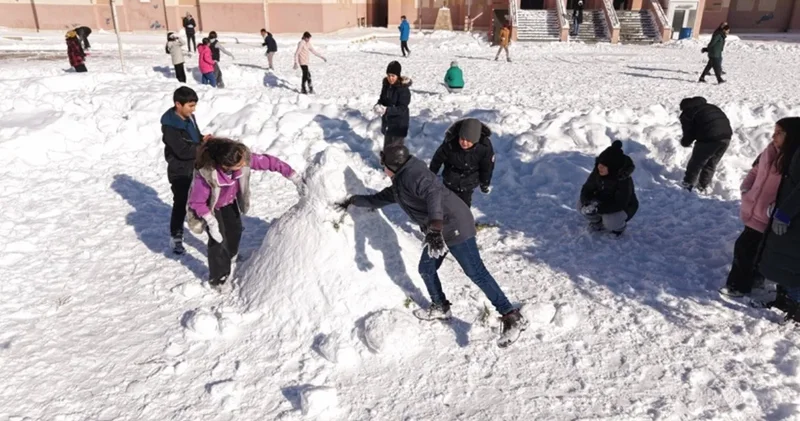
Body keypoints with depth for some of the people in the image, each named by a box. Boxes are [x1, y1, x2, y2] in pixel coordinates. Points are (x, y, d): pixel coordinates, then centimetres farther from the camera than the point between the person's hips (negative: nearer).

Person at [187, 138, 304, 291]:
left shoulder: (243, 158, -36)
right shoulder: (205, 174, -44)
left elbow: (268, 161, -27)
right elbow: (196, 202, -30)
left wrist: (293, 176, -29)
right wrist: (211, 222, -32)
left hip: (229, 201, 6)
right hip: (209, 206, -5)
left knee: (235, 229, 22)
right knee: (219, 240, -7)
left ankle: (230, 256, 56)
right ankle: (218, 279, 17)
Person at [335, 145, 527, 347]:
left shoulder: (412, 175, -16)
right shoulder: (399, 184, 17)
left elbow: (433, 194, -34)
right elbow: (379, 198, 34)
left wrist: (435, 227, -47)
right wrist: (353, 200, 40)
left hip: (455, 226, -10)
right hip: (439, 230, 10)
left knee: (476, 273, -10)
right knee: (426, 269, 17)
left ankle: (513, 318, -7)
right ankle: (440, 308, 38)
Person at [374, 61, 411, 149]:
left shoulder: (403, 89, -19)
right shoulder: (386, 85, 2)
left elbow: (402, 109, -23)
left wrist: (386, 110, -34)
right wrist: (378, 106, -12)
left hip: (399, 125, -7)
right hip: (387, 123, 7)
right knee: (387, 148, 20)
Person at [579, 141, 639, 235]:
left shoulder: (624, 180, -32)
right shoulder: (597, 172, -17)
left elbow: (620, 204, -36)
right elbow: (586, 189, -13)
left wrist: (598, 208, -46)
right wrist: (587, 202, -36)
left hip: (624, 208, -5)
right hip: (605, 202, 5)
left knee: (610, 222, -33)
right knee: (581, 205, -18)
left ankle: (619, 226, 5)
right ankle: (597, 222, 10)